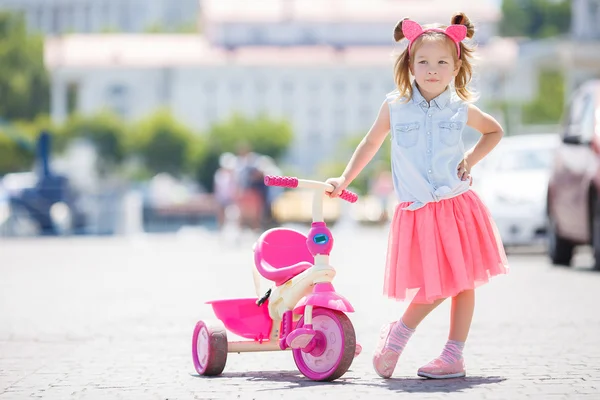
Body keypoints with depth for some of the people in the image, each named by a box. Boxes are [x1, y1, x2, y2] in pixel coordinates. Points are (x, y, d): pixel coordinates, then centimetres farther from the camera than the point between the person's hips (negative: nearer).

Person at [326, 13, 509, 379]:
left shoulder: (461, 110, 2)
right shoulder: (395, 107, 1)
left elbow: (495, 131, 21)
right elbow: (371, 143, 15)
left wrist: (471, 159, 6)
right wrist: (345, 179, 13)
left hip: (457, 208, 1)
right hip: (417, 213, -1)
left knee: (462, 282, 2)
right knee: (435, 285, -6)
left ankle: (454, 355, 11)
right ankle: (398, 334, 17)